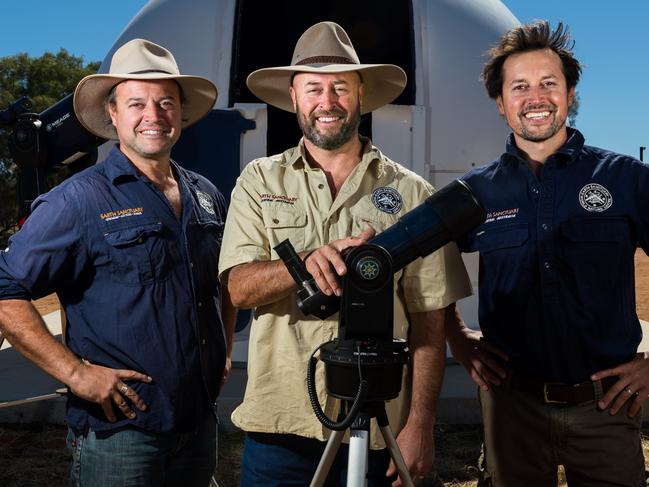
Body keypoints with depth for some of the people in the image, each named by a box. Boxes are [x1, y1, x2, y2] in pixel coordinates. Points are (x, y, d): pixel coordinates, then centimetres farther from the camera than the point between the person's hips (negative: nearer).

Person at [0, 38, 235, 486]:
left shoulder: (207, 197, 8)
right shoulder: (79, 200, -10)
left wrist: (224, 350, 12)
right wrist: (74, 373, -17)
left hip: (201, 423, 6)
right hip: (119, 430, -5)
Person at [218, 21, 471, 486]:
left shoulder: (411, 193, 1)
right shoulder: (259, 180, 4)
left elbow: (429, 321, -1)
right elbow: (239, 288, -7)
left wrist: (420, 424, -7)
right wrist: (303, 264, -26)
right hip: (278, 425, 1)